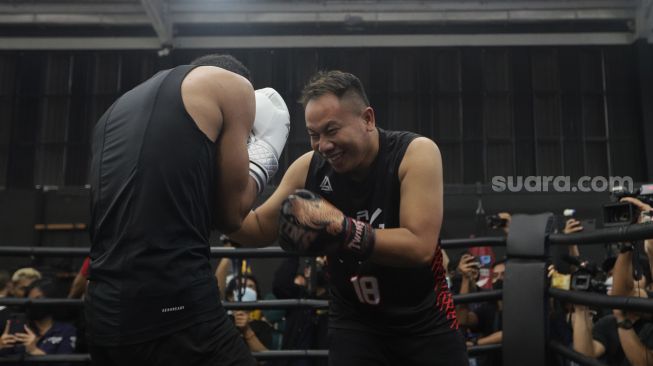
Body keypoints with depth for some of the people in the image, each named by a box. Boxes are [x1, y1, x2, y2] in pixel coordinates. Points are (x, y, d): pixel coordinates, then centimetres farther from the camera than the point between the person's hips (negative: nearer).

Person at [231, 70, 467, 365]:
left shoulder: (416, 153, -20)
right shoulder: (308, 168, -10)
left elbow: (420, 246, -29)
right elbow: (260, 229, 1)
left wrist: (340, 229, -36)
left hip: (425, 321, -1)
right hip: (353, 321, 2)